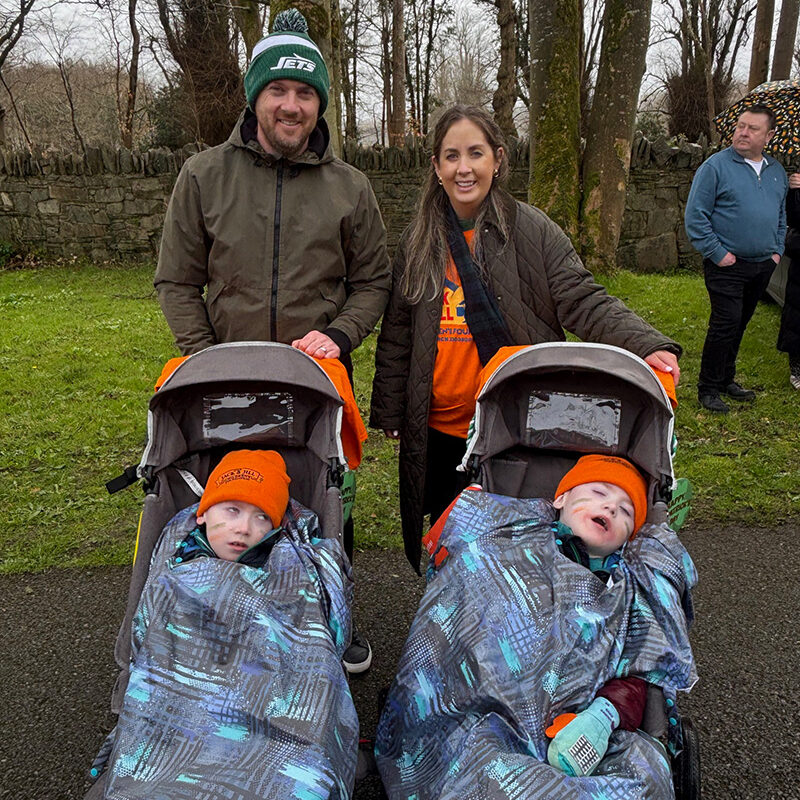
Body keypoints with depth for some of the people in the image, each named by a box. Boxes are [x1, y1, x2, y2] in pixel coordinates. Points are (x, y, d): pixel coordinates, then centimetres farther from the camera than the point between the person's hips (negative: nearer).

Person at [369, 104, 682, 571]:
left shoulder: (535, 231, -4)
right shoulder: (420, 242, 5)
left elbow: (584, 303, -10)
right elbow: (397, 336, 10)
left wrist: (649, 346, -27)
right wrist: (389, 413, 11)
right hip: (439, 431, 3)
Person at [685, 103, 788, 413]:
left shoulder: (777, 171, 13)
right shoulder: (716, 166, -7)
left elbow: (782, 216, 24)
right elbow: (695, 215, -10)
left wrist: (777, 250, 11)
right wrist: (717, 253, -14)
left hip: (762, 266, 6)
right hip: (727, 266, -6)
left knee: (739, 325, 14)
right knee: (726, 324, -11)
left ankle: (726, 379, 27)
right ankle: (708, 388, 0)